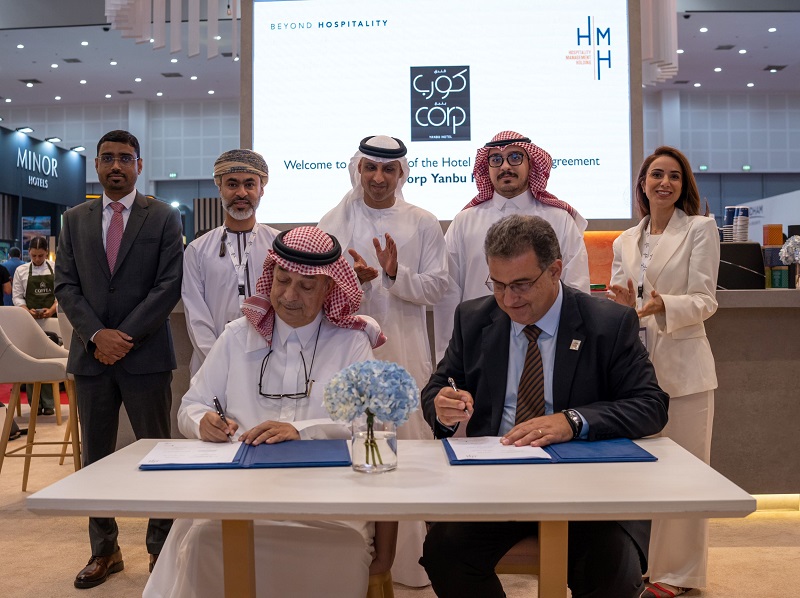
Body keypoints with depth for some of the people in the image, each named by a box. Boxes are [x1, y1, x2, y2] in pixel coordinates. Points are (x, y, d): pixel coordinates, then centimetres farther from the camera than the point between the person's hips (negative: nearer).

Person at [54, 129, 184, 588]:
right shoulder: (75, 219, 12)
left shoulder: (164, 217, 2)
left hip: (146, 355, -3)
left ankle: (161, 547, 16)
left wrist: (124, 336, -12)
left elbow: (169, 286, -6)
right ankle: (105, 550, 23)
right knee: (96, 456, 10)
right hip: (90, 355, 4)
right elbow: (66, 284, 6)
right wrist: (96, 335, -9)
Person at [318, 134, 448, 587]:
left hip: (404, 352, 0)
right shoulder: (333, 222, 9)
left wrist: (397, 274, -14)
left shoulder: (423, 224, 7)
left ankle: (411, 561, 14)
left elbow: (437, 287, 2)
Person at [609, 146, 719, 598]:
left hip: (682, 365, -4)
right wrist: (625, 304, -11)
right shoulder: (625, 242, 13)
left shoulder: (701, 229, 0)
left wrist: (663, 306, -27)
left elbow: (705, 300, -8)